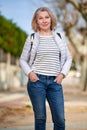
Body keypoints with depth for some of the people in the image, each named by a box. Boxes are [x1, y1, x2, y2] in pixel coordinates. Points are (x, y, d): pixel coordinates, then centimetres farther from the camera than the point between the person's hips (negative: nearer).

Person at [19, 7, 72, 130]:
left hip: (55, 82, 2)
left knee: (60, 119, -2)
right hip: (37, 81, -2)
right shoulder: (32, 38, 4)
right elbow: (23, 60, 10)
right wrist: (29, 73, -7)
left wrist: (62, 74, 0)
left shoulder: (59, 37, 10)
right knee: (40, 118, 3)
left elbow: (68, 58, 15)